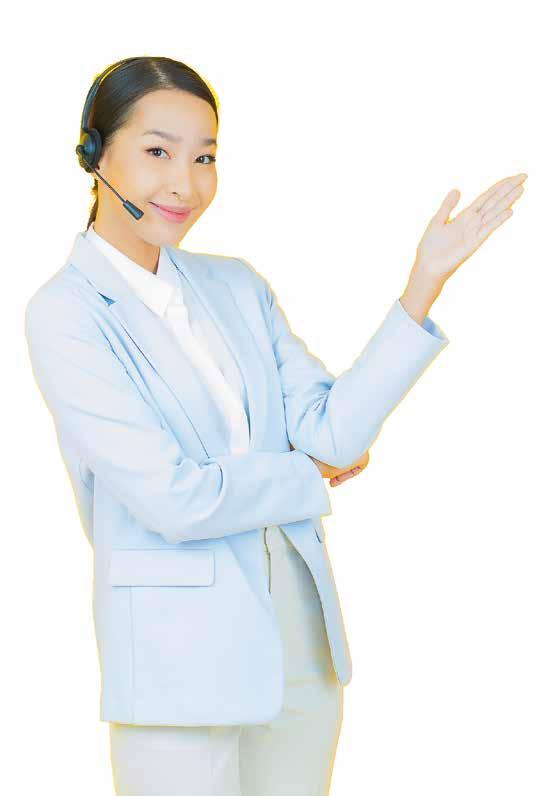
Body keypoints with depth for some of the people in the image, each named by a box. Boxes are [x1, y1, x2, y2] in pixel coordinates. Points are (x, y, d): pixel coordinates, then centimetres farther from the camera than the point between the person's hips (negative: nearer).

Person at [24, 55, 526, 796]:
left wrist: (427, 280, -9)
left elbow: (331, 432, -4)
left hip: (301, 643, 5)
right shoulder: (64, 315, -10)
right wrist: (311, 478, -3)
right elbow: (173, 498, -16)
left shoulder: (238, 285, 8)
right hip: (181, 661, -5)